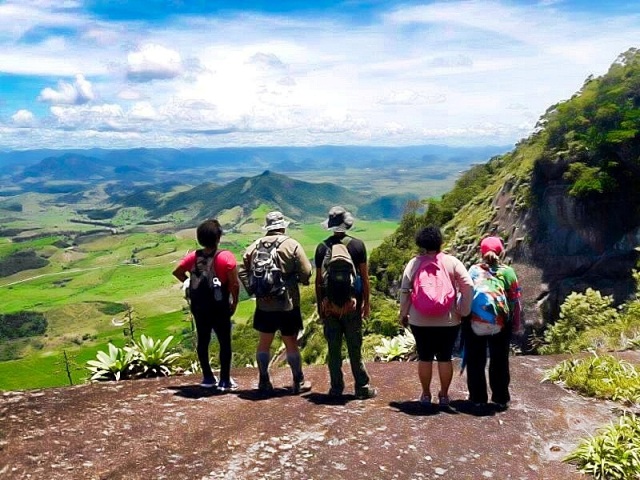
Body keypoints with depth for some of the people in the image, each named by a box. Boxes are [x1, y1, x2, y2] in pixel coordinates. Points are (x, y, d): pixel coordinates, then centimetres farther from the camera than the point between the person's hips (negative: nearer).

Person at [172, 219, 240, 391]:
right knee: (225, 342, 6)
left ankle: (208, 378, 24)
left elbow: (177, 272, 9)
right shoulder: (226, 257, -16)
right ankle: (225, 380, 8)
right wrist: (234, 302, -4)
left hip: (198, 305, 5)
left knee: (203, 340, 15)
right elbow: (234, 283, -18)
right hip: (219, 306, -5)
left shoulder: (193, 256, -1)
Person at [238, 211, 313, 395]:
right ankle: (299, 382, 16)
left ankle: (264, 382, 21)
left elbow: (243, 271, 4)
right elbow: (306, 273, -11)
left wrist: (252, 290, 7)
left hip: (264, 304, 3)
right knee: (291, 343, 7)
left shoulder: (254, 246, 4)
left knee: (264, 343, 14)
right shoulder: (292, 245, -7)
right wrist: (300, 279, 9)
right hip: (287, 305, -3)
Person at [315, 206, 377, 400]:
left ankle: (336, 388, 14)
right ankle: (362, 387, 12)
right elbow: (364, 276, -2)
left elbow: (318, 280, 3)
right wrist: (366, 303, 6)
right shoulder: (357, 245, -4)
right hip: (352, 304, -1)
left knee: (333, 349, 8)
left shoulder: (322, 247, 1)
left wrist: (319, 306, 11)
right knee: (355, 347, 6)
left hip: (329, 305, 1)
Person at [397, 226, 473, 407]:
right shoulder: (452, 262, -1)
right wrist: (464, 311, 1)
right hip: (448, 321, 0)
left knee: (424, 357, 11)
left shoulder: (414, 263, -1)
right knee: (445, 358, 11)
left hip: (420, 321, 0)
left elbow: (404, 291, -2)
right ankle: (444, 395, 21)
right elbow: (468, 286, -7)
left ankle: (426, 394, 21)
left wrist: (403, 313, 8)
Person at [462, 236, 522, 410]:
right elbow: (515, 300, 1)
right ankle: (500, 398, 18)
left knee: (475, 360, 10)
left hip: (474, 322, 0)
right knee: (499, 361, 12)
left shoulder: (474, 270, -2)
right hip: (501, 323, 1)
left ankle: (478, 397, 14)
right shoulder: (508, 272, -1)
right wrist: (516, 323, 10)